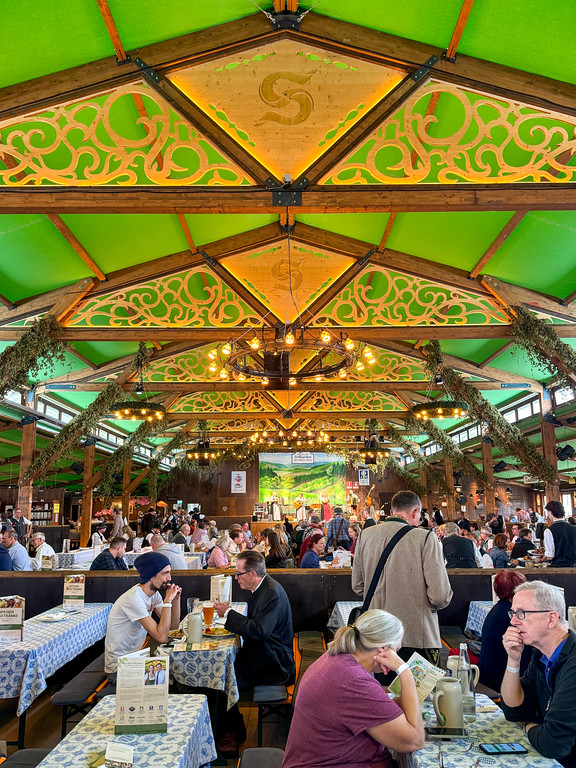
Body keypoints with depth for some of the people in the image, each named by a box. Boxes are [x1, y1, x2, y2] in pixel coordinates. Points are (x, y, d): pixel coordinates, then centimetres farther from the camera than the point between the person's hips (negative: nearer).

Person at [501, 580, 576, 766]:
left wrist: (530, 727, -5)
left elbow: (553, 744, -28)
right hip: (548, 760, 7)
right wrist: (513, 660, -7)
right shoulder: (541, 656, 3)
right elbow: (514, 712, 6)